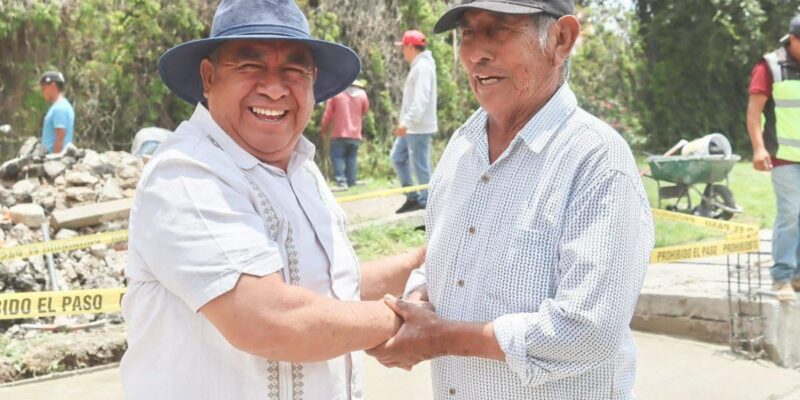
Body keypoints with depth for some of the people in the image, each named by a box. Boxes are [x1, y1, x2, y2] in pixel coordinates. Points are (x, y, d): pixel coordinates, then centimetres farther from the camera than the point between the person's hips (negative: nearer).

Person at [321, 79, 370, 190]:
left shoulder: (336, 93, -7)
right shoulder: (362, 94, 1)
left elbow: (327, 114, -3)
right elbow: (365, 111, 17)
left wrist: (325, 130, 9)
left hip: (339, 133, -3)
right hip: (355, 135, 3)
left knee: (337, 156, 2)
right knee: (352, 158, 11)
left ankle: (341, 181, -10)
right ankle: (351, 183, 9)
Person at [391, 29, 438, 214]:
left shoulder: (423, 67, -15)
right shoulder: (418, 66, 17)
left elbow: (421, 99, -25)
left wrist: (407, 122, -31)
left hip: (419, 128, -11)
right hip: (411, 128, 11)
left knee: (419, 165, -5)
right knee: (397, 157, 14)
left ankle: (425, 202, 3)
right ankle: (412, 197, 19)